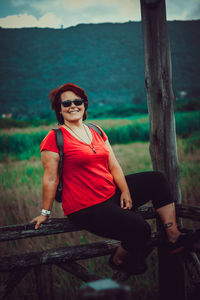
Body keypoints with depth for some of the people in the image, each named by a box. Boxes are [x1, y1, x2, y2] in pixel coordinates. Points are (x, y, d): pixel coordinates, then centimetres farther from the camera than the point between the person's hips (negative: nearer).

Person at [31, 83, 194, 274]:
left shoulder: (96, 132, 12)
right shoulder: (54, 138, -10)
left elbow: (114, 166, 9)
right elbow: (51, 178, -10)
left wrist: (125, 191, -2)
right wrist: (45, 212, -7)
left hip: (111, 193, 8)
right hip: (85, 208, -8)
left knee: (157, 179, 3)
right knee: (140, 229, -22)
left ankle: (174, 237, 1)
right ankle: (118, 259, 8)